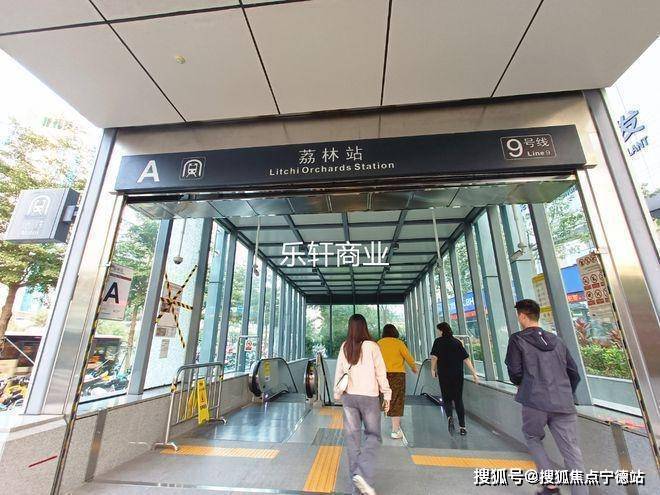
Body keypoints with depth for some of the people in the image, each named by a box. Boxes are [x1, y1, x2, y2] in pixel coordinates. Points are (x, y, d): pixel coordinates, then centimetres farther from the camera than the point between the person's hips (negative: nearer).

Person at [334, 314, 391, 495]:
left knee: (352, 437, 12)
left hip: (349, 396, 3)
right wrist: (386, 395, 3)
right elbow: (381, 373, -7)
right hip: (369, 396, -3)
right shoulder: (372, 346, -10)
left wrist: (337, 394, 17)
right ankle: (363, 475, -4)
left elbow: (339, 372, 6)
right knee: (373, 435, 13)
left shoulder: (344, 347, -1)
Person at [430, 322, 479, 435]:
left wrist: (433, 369, 3)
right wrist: (474, 373, 6)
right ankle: (462, 427, 13)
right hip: (458, 375, 3)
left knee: (446, 398, 10)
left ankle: (450, 417, -15)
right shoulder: (457, 342, 5)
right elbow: (466, 359, 2)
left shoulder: (438, 341, -4)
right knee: (458, 399, 12)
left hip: (444, 374, -3)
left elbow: (434, 357, -11)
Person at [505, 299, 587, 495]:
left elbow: (515, 373, -8)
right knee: (572, 453, 7)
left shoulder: (517, 339, -4)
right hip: (564, 406, 4)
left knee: (533, 439, 21)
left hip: (535, 403, -4)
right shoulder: (556, 340, 13)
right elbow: (574, 374, 15)